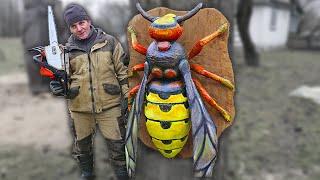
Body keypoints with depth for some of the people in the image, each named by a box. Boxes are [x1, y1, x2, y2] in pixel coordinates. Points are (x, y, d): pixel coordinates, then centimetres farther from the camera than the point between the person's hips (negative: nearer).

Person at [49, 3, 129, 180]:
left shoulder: (109, 42, -1)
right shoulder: (67, 49, 4)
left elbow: (123, 71, 1)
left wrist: (126, 96, -2)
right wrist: (58, 86, -7)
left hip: (109, 104, -2)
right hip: (80, 107, 3)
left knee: (116, 142, 6)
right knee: (82, 142, 20)